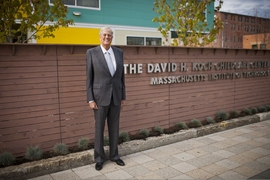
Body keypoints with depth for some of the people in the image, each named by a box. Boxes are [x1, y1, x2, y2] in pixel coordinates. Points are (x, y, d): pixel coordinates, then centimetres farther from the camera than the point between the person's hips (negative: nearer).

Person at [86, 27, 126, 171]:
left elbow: (121, 75, 9)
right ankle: (99, 158, 22)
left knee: (114, 127, 12)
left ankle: (114, 155, 28)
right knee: (99, 128, 7)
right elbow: (89, 78, -5)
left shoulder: (119, 53, 6)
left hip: (115, 97, 4)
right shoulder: (91, 53, -6)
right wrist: (90, 99, -10)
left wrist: (123, 96, 8)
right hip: (100, 97, -3)